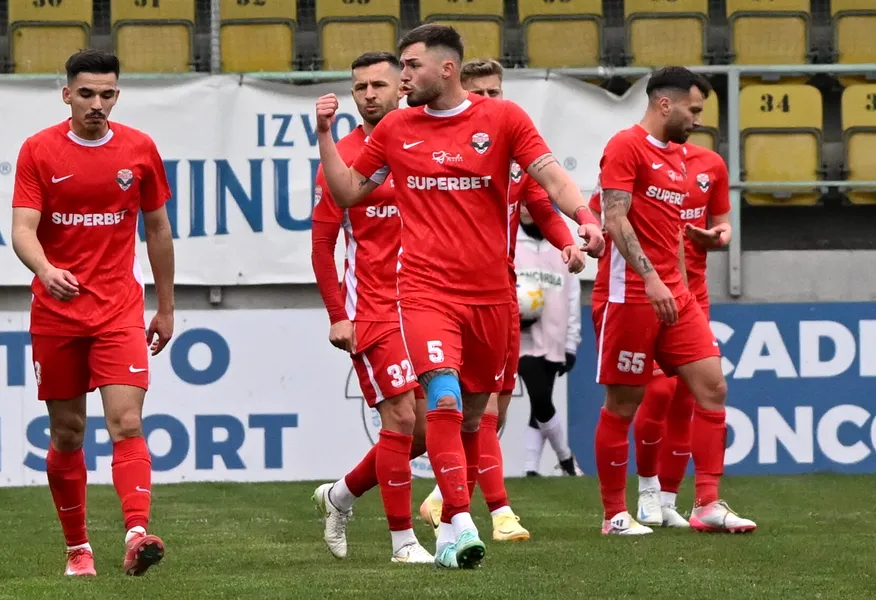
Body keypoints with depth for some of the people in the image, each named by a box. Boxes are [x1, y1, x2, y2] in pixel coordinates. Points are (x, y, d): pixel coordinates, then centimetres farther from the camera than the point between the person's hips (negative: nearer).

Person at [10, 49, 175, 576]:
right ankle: (78, 548, 18)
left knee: (127, 423, -16)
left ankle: (138, 533, -29)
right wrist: (46, 271, -32)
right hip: (56, 311, 0)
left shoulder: (139, 149, 3)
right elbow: (23, 228, -11)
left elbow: (158, 228, 13)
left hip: (119, 310, 0)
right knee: (67, 434, 7)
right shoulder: (39, 151, -2)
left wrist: (166, 306, 15)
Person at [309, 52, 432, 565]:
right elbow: (322, 244, -2)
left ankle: (342, 495, 27)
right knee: (401, 419, -11)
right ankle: (403, 540, -2)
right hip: (372, 310, -5)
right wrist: (337, 316, -8)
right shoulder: (344, 157, -3)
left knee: (426, 427, 6)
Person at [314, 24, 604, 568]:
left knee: (472, 415, 11)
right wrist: (325, 135, 5)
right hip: (427, 291, -1)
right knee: (445, 401, -22)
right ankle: (463, 524, -25)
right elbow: (347, 192, 17)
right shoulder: (395, 128, 8)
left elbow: (552, 177, -6)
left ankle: (449, 531, 25)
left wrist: (585, 216, -24)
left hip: (491, 294, 1)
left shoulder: (502, 118, 1)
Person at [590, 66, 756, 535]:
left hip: (671, 293, 8)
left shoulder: (676, 157, 18)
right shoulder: (626, 146, -8)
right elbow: (615, 219, -17)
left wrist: (680, 288, 17)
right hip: (629, 295, -8)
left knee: (711, 386, -1)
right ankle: (614, 515, 7)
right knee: (622, 403, -1)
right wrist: (651, 278, -24)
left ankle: (708, 505, 0)